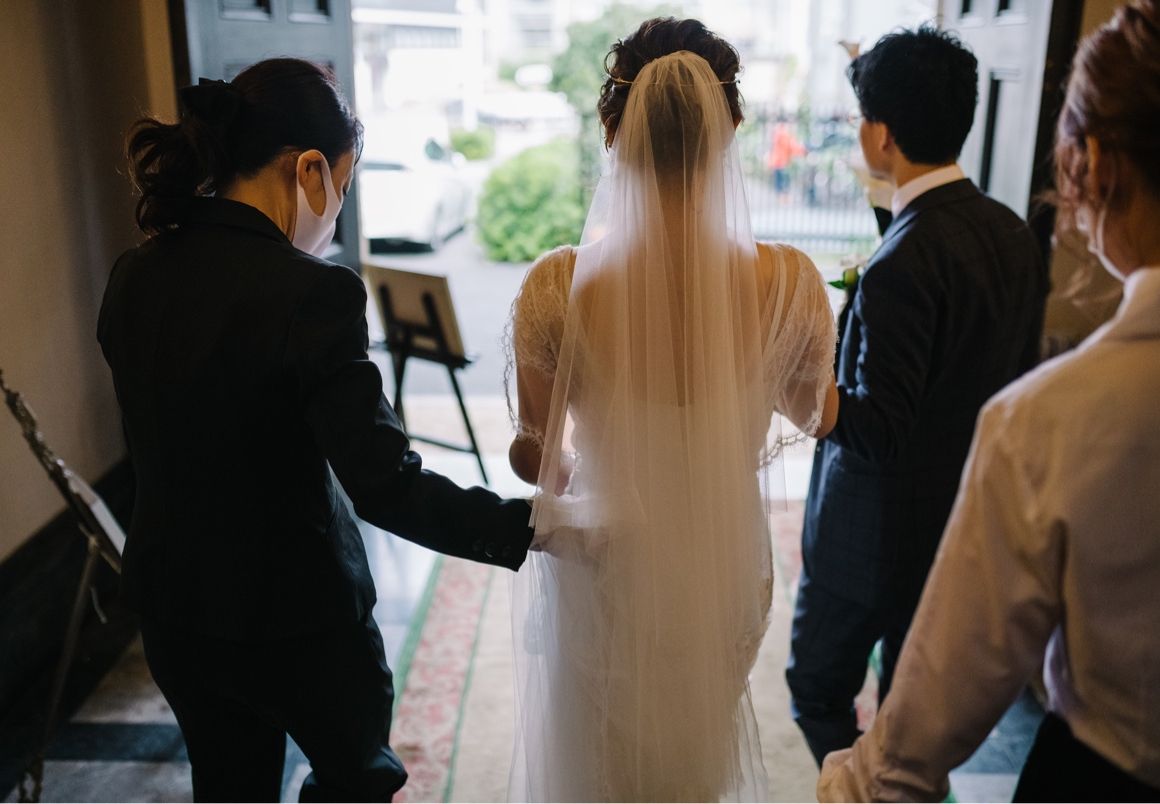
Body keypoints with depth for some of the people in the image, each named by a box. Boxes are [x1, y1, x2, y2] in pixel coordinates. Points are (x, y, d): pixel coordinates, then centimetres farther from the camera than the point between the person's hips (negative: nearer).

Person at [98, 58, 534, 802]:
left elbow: (170, 437, 7)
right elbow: (386, 485, -29)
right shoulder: (311, 293, -26)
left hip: (175, 607, 6)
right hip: (297, 614, -6)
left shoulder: (133, 277, -5)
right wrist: (528, 525, -20)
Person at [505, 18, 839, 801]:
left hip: (603, 571, -1)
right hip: (724, 570, 2)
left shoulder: (560, 285, -24)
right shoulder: (789, 281, -20)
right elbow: (816, 415, 0)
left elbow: (535, 458, -11)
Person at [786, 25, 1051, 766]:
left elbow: (879, 434, -26)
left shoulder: (903, 266, -27)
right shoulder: (1014, 234, -1)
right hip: (965, 527, 8)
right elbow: (1015, 376, 9)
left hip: (879, 536, -8)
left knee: (819, 691, 14)